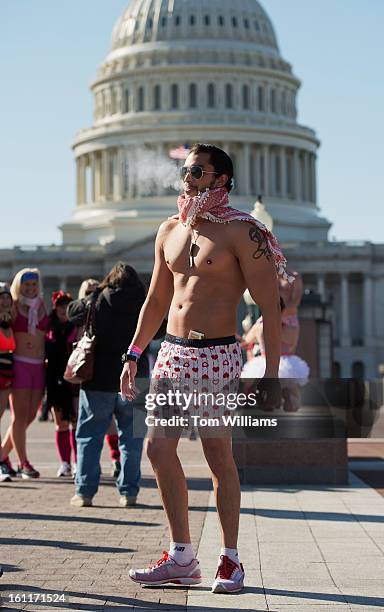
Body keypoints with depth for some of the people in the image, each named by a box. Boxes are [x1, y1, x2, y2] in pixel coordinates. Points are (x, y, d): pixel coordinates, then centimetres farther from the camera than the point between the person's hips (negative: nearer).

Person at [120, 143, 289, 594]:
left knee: (219, 456, -4)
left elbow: (270, 309, -9)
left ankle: (230, 560, 10)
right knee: (157, 447, 2)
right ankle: (181, 557, 13)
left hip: (217, 356, -6)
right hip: (173, 353, 7)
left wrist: (271, 376, -14)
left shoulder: (241, 231, -7)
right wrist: (133, 354, 19)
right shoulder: (170, 230, 14)